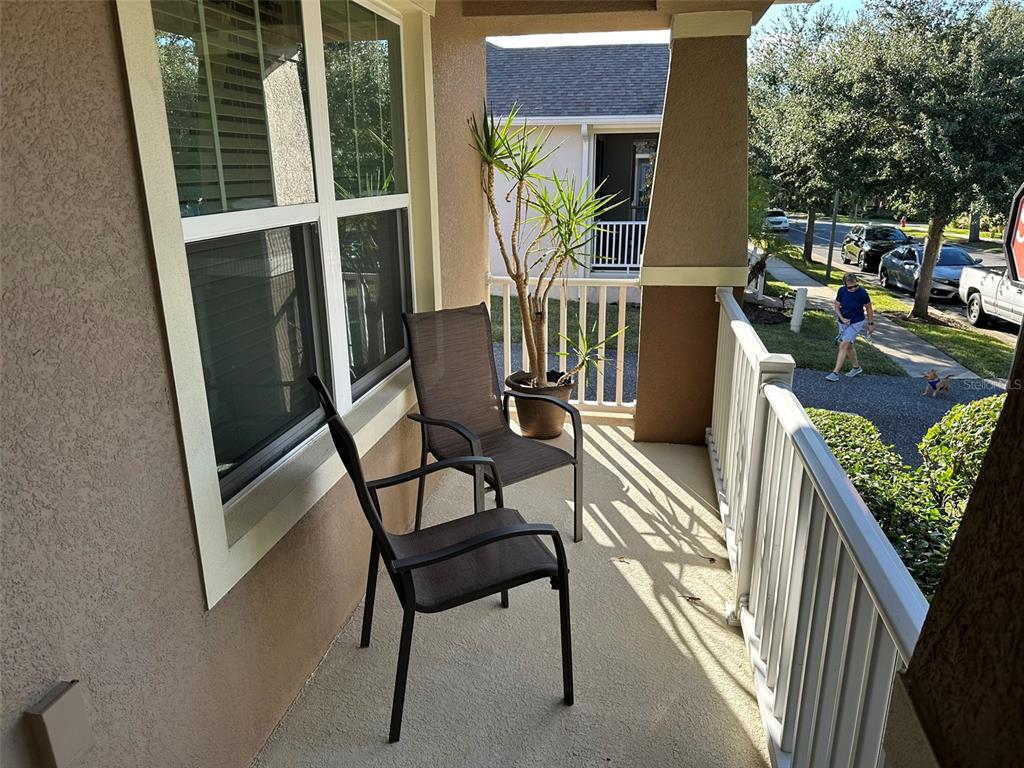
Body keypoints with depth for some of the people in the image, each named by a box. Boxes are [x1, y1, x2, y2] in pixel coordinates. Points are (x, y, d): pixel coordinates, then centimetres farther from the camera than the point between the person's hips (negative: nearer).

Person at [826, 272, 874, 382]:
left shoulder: (862, 292, -18)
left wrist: (871, 324, 2)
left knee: (843, 345, -15)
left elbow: (869, 308, -5)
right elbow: (837, 307, 2)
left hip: (856, 323, -6)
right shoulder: (842, 291, -8)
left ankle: (835, 373, -15)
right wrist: (842, 318, -14)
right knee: (849, 346, 19)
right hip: (843, 322, 6)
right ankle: (856, 367, 39)